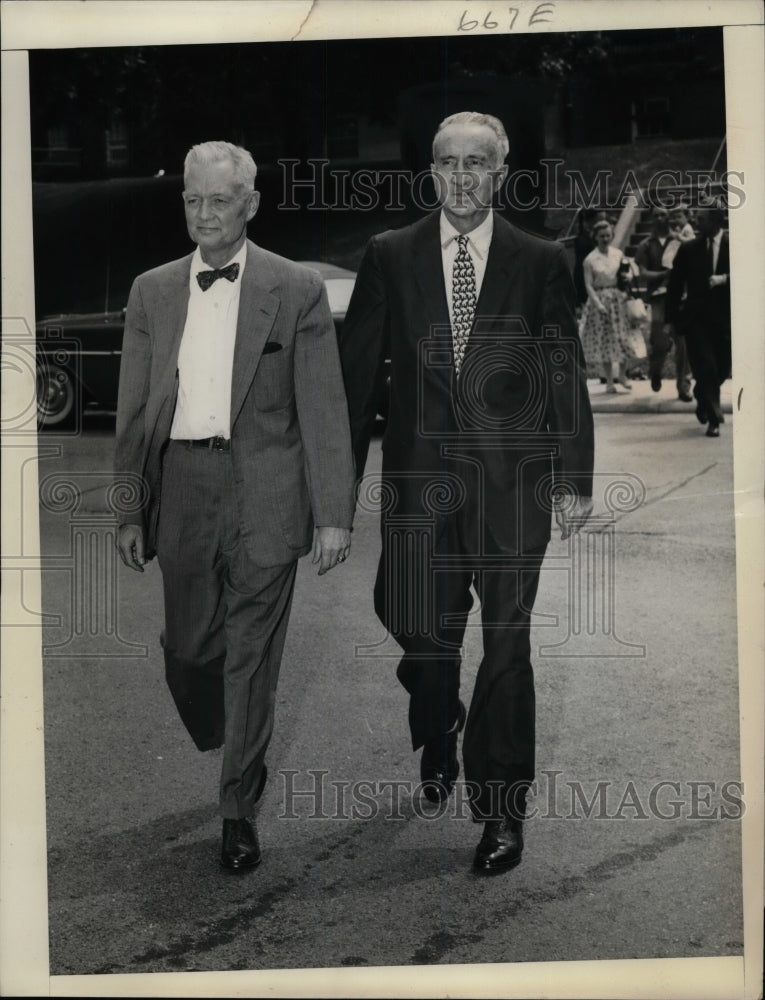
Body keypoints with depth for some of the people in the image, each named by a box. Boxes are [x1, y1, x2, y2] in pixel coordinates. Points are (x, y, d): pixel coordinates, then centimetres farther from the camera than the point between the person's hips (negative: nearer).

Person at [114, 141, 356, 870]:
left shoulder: (296, 290, -1)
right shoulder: (152, 292, 9)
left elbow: (324, 410, -3)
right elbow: (134, 412, 10)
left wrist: (333, 514, -8)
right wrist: (129, 509, 6)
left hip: (265, 493, -3)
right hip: (181, 487, 3)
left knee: (251, 655, 3)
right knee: (188, 649, 10)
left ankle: (238, 809, 19)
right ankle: (231, 754, 41)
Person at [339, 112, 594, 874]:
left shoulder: (541, 261, 4)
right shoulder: (389, 256, 5)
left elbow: (566, 376, 5)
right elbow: (356, 372, 6)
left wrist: (575, 481, 2)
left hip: (512, 479, 0)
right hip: (420, 476, 1)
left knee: (507, 646, 3)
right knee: (425, 637, 6)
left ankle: (501, 806, 18)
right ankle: (437, 740, 40)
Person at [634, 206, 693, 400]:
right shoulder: (646, 245, 10)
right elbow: (643, 273, 0)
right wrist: (664, 274, -16)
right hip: (659, 296, -1)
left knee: (683, 342, -4)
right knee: (660, 342, -8)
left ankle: (684, 386, 4)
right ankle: (655, 372, 24)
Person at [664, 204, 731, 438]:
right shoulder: (688, 249, 4)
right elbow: (675, 285, 6)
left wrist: (725, 279, -20)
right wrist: (672, 319, 3)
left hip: (725, 317, 1)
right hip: (696, 317, 0)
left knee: (722, 368, 6)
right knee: (706, 367, -7)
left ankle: (703, 400, 36)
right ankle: (713, 418, 3)